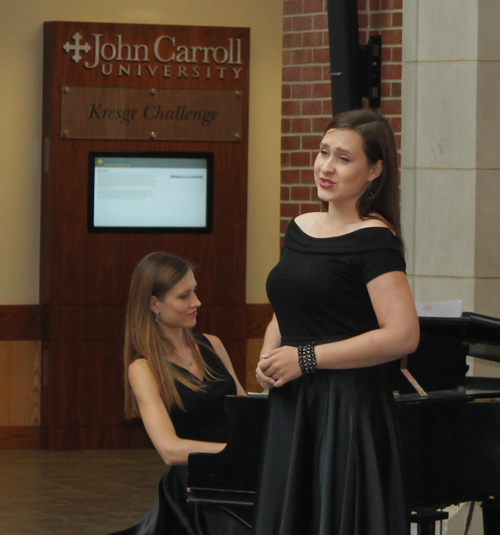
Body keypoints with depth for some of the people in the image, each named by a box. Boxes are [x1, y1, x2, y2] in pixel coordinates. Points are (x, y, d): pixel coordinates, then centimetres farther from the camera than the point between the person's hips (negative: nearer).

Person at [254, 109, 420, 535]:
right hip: (291, 408, 7)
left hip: (348, 408, -7)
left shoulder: (374, 240, -11)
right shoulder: (300, 228, 11)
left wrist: (305, 359, -17)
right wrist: (268, 356, 1)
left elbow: (402, 336, -20)